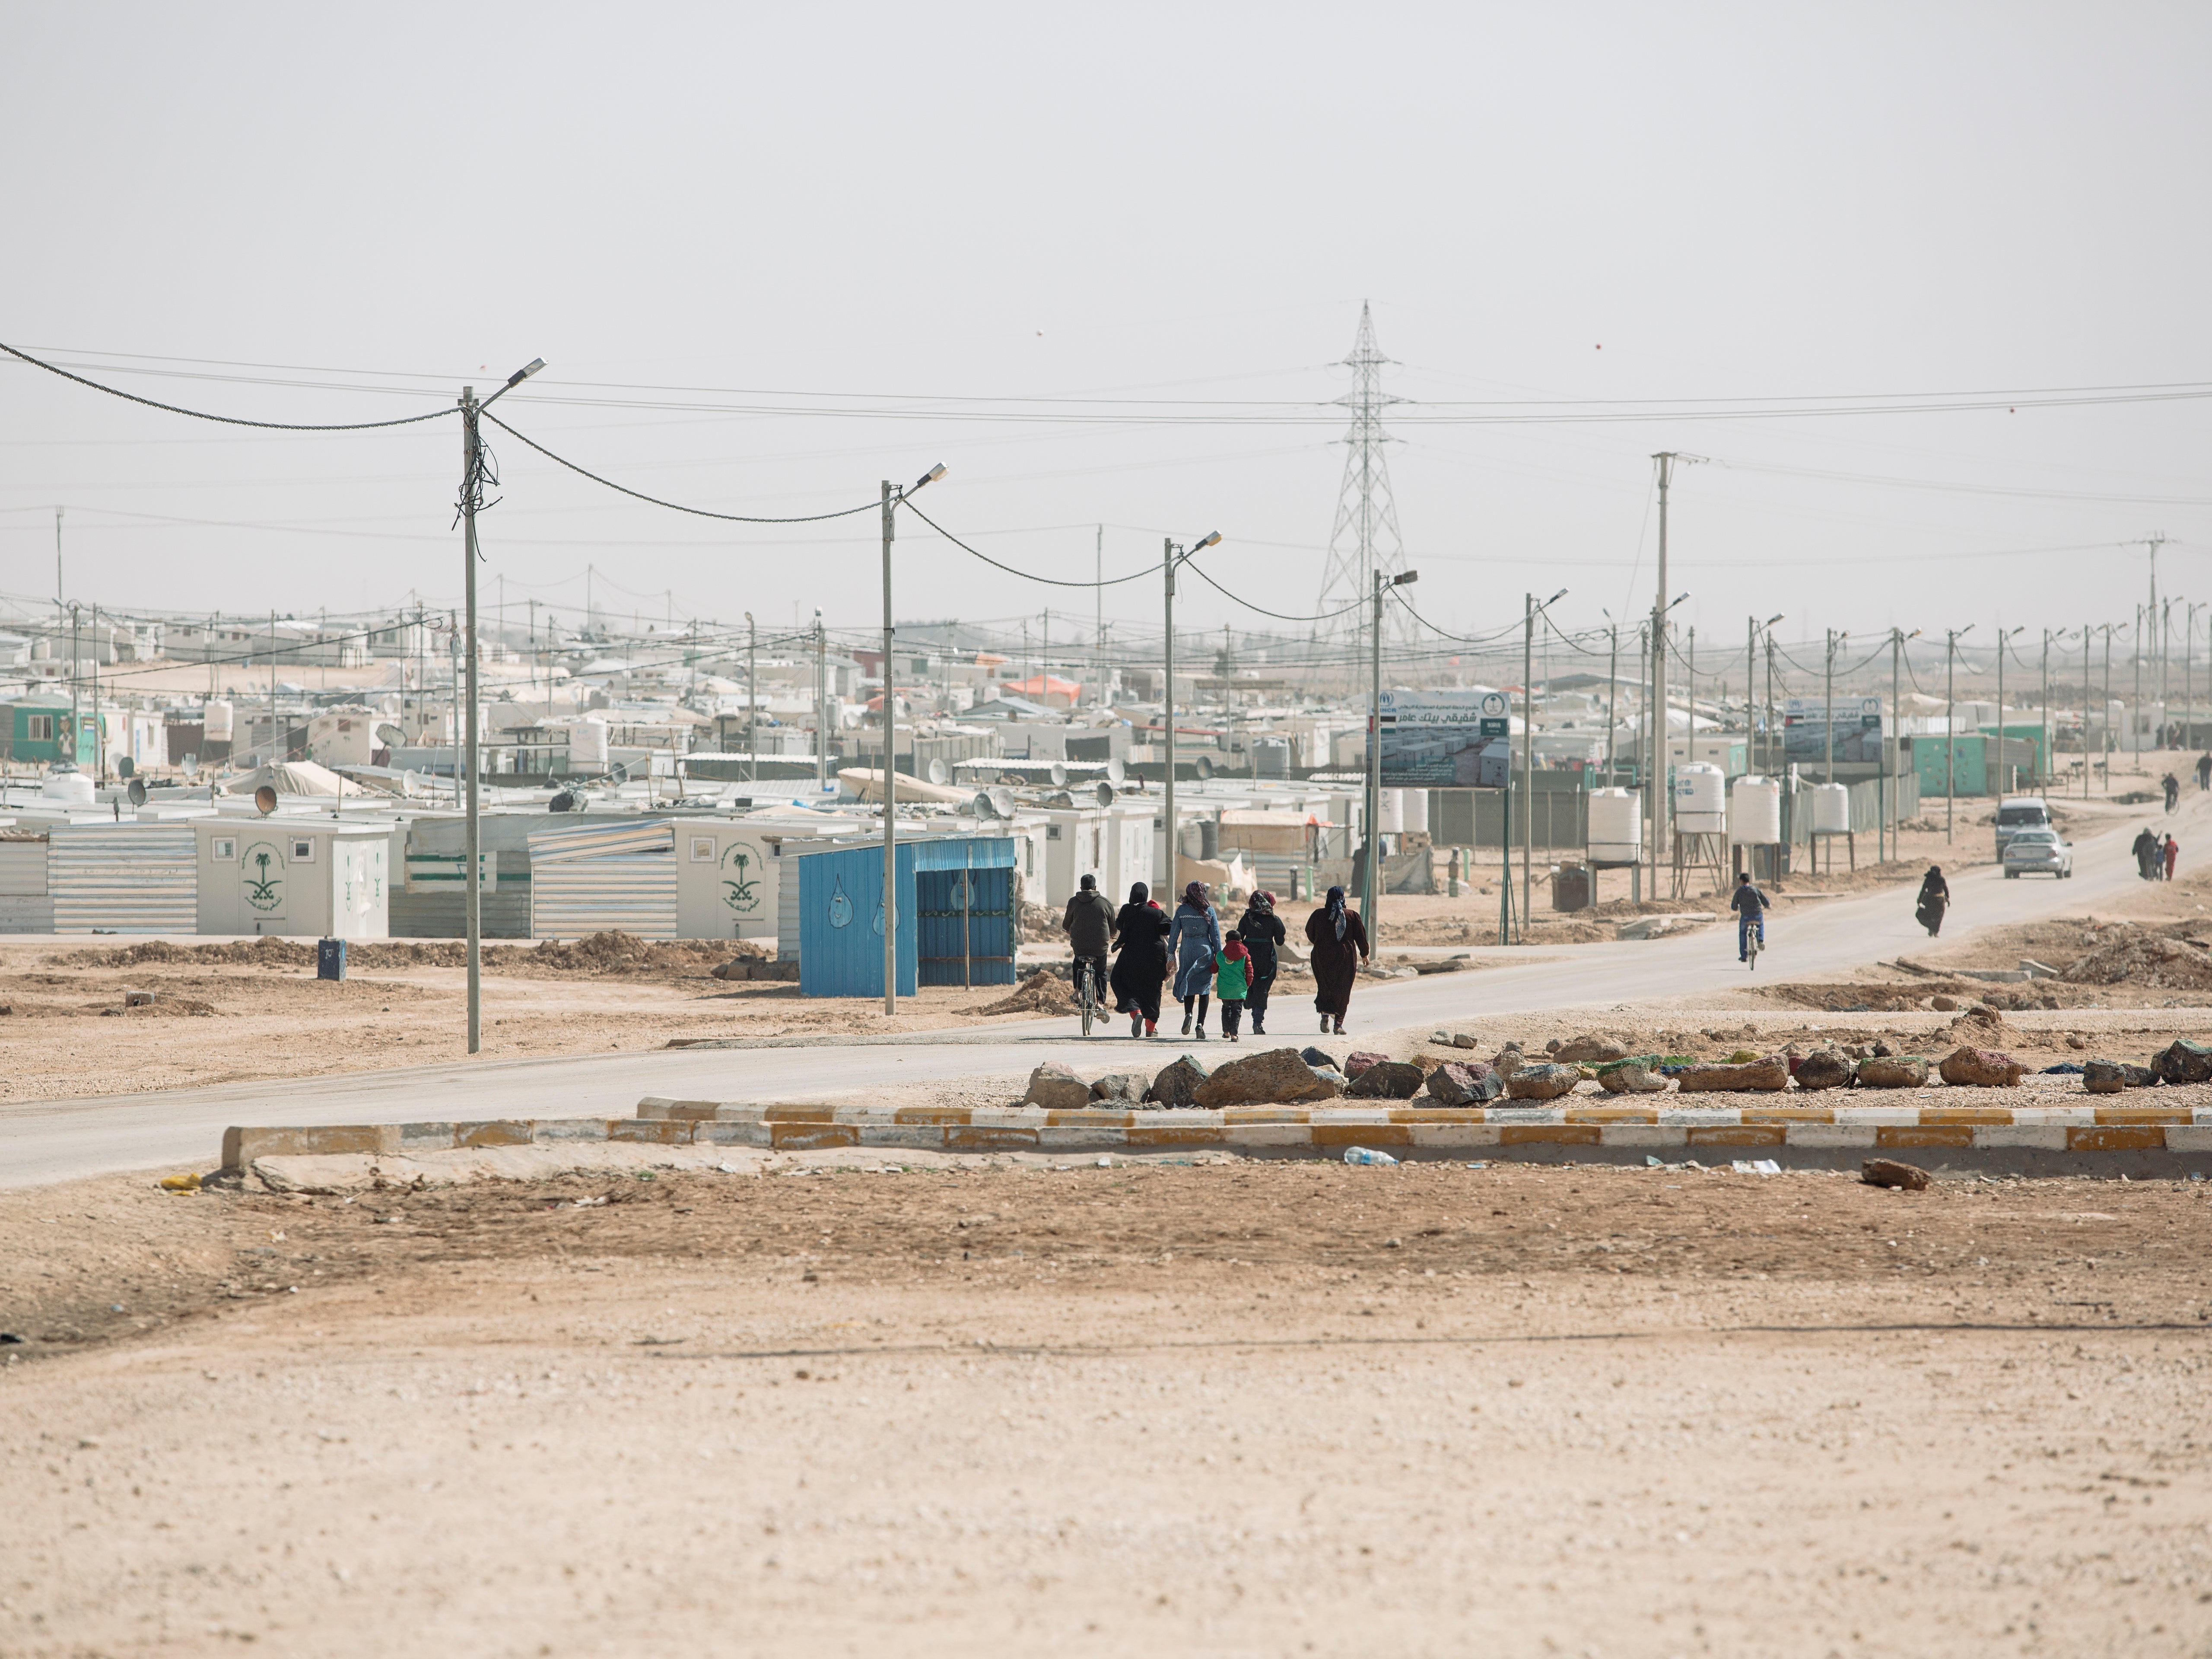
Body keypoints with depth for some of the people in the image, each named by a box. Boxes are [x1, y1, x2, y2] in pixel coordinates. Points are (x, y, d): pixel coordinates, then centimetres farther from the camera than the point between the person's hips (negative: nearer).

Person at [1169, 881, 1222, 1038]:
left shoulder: (1182, 910, 0)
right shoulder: (1209, 910, -2)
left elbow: (1174, 933, 2)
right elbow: (1216, 935, 0)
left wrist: (1171, 954, 7)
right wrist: (1218, 955, 7)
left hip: (1186, 949, 1)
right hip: (1205, 949, -1)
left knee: (1189, 985, 13)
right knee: (1204, 987, 3)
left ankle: (1188, 1014, -12)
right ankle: (1201, 1023, -6)